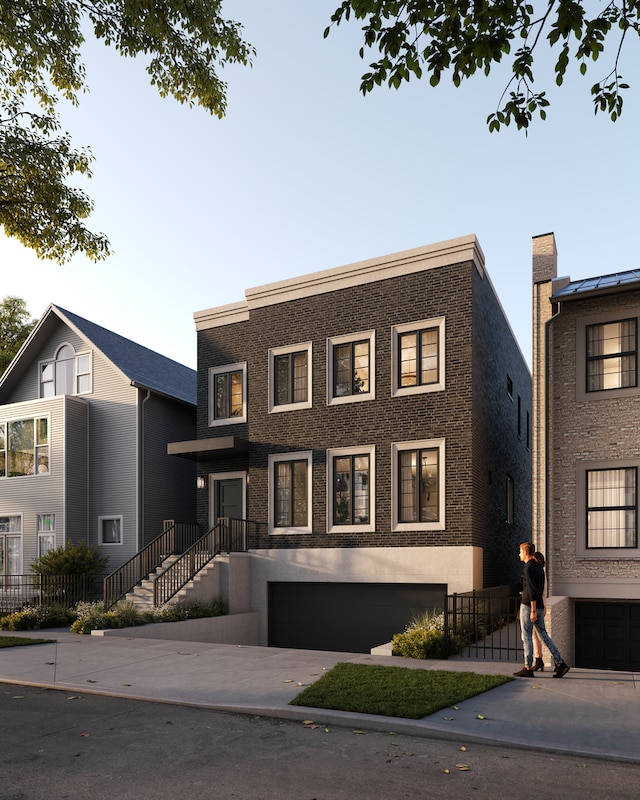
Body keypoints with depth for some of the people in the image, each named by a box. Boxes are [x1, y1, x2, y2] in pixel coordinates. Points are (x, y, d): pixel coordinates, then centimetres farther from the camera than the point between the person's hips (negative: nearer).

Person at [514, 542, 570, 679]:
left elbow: (532, 590, -21)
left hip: (529, 606, -9)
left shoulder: (529, 568, -15)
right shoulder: (538, 567, 14)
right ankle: (560, 663, 3)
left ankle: (528, 668, 5)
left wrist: (533, 611, -21)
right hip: (539, 607, 9)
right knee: (544, 636, 10)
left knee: (526, 637, 0)